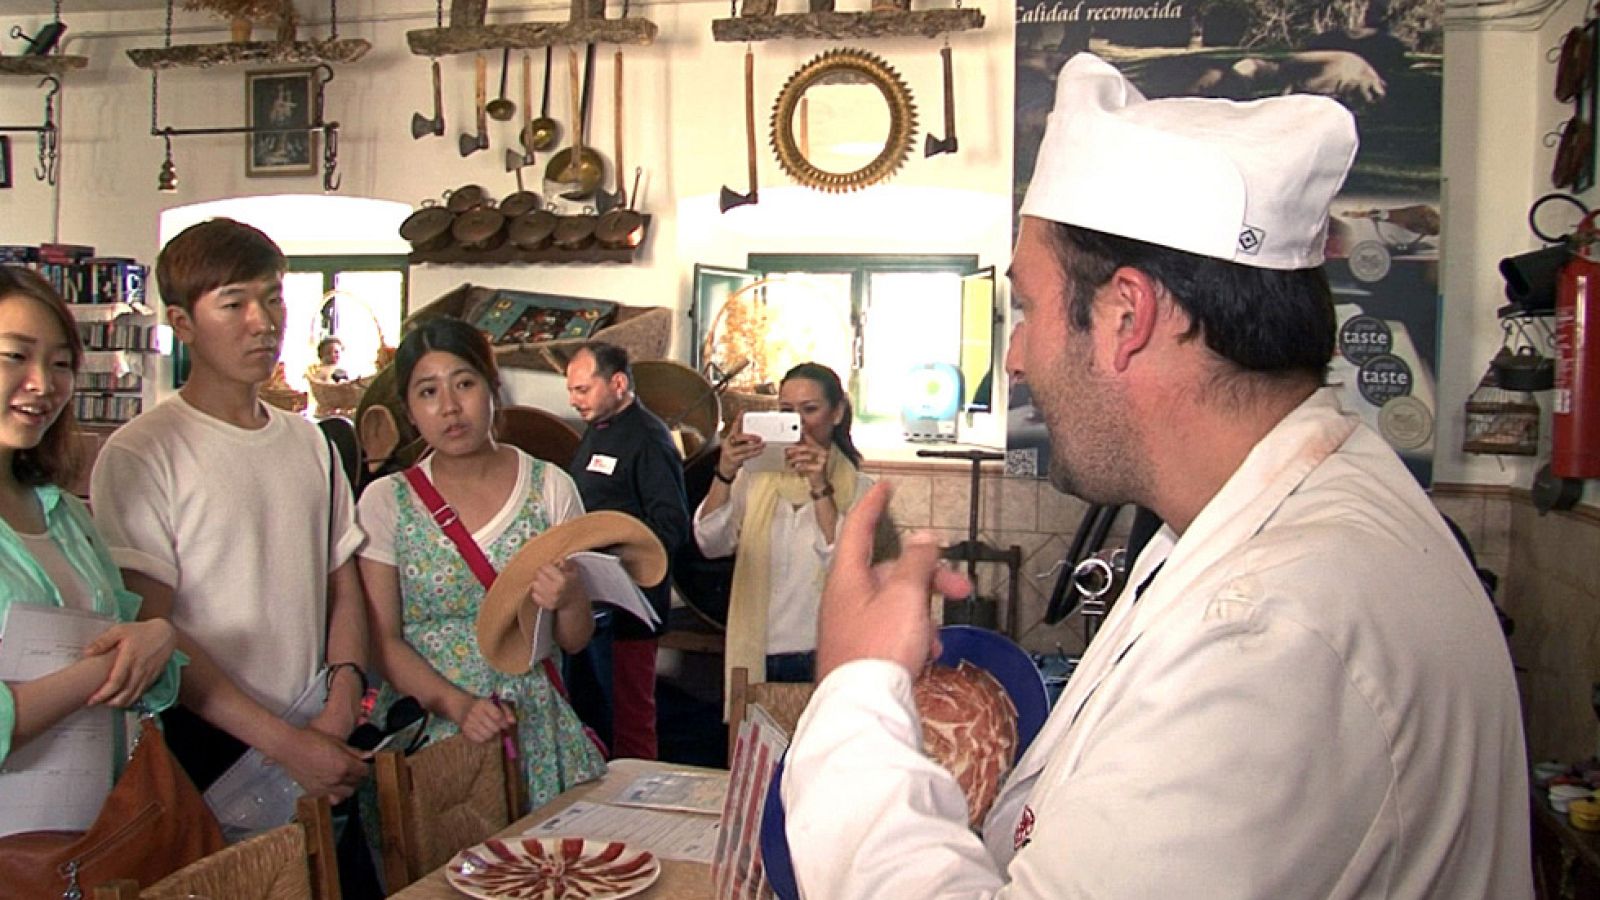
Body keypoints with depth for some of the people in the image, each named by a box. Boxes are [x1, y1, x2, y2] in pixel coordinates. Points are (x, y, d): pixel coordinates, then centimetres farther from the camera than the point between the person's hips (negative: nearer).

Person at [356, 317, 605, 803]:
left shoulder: (550, 488, 1)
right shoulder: (386, 501, 1)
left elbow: (575, 640, 5)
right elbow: (383, 640, -1)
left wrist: (569, 600, -17)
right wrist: (458, 705, -16)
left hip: (532, 725, 1)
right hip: (424, 724, 0)